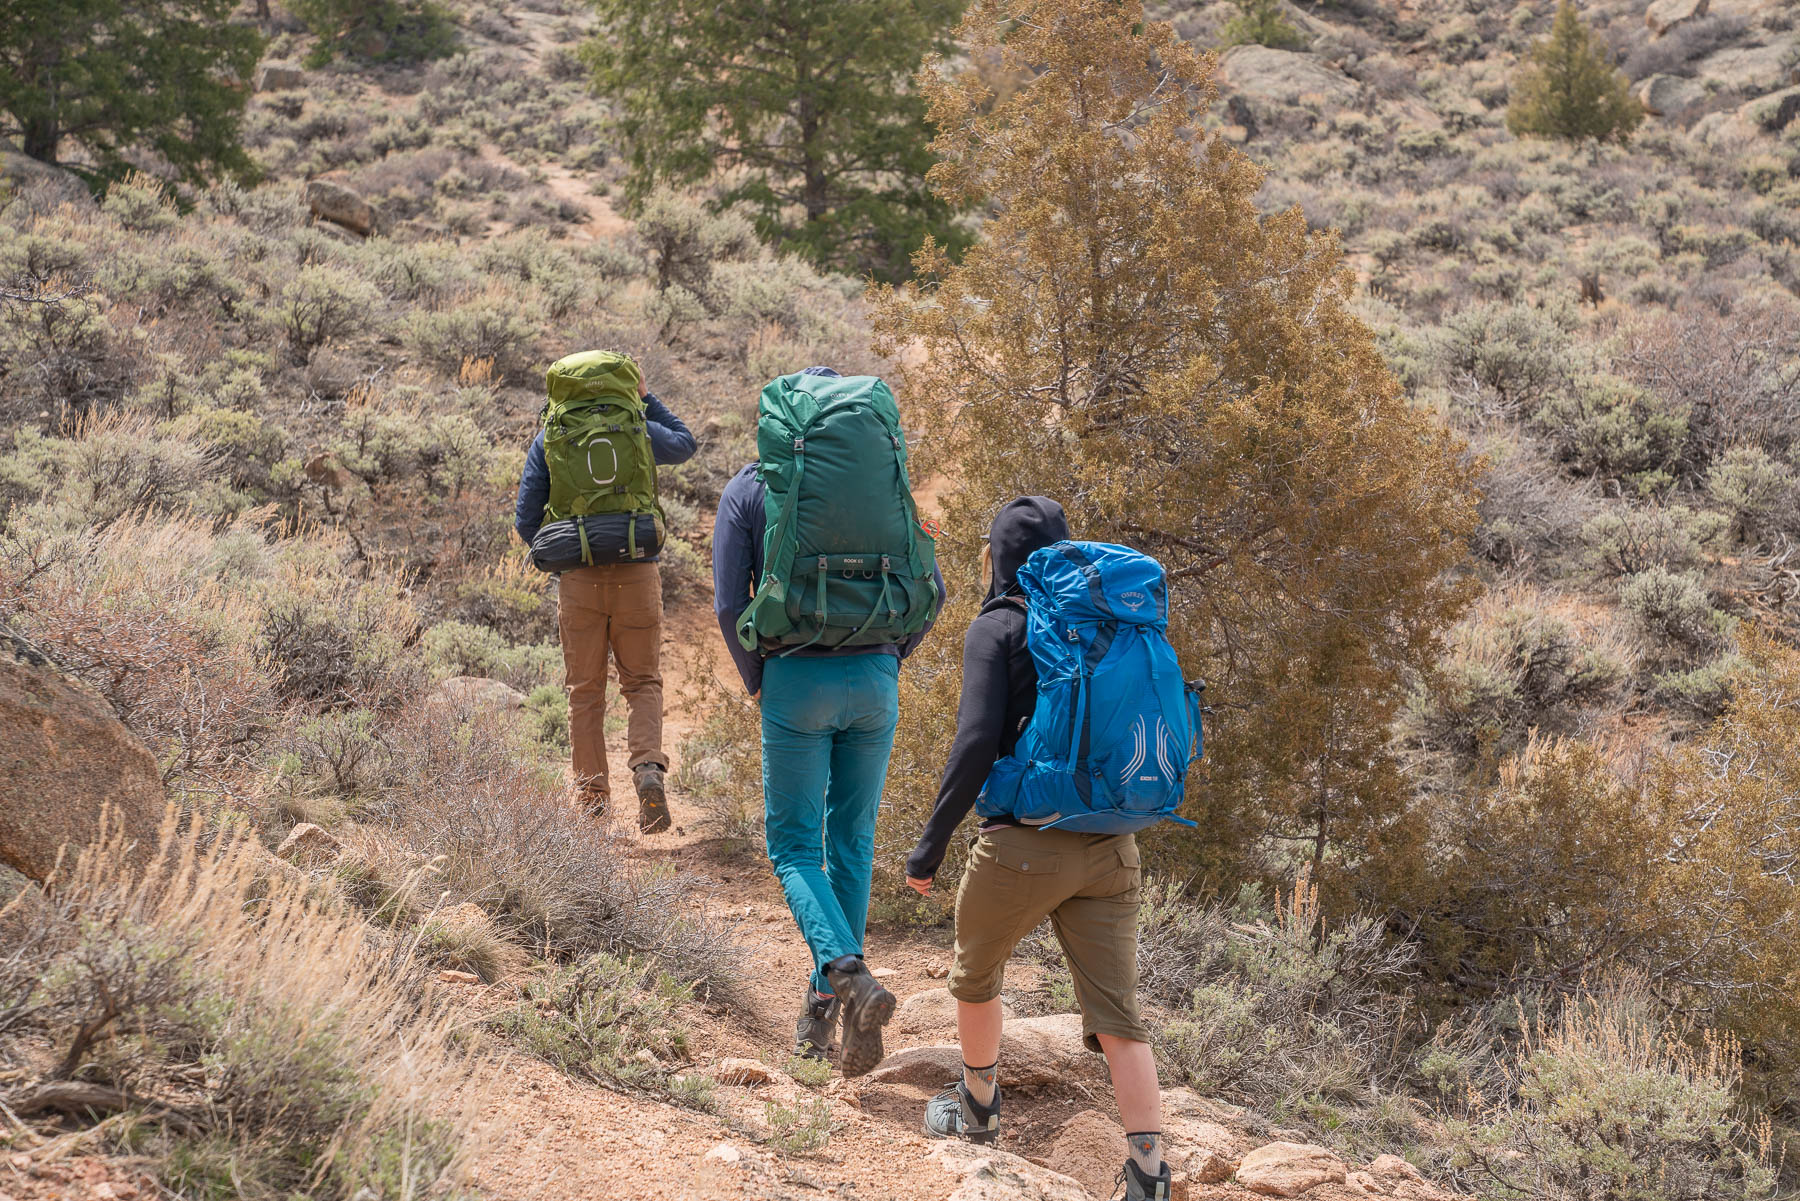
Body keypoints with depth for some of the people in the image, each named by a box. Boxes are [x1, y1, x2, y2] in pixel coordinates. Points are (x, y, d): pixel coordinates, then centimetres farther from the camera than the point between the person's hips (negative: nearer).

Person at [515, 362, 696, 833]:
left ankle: (592, 795, 14)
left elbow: (526, 520, 2)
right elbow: (684, 444, 23)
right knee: (643, 681, 11)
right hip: (637, 572, 0)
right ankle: (648, 767, -13)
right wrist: (647, 398, 24)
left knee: (585, 690, 12)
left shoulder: (548, 439, 2)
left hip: (578, 579, 0)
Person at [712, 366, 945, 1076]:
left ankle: (846, 973, -19)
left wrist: (755, 683, 9)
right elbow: (931, 589, 4)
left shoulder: (748, 490, 2)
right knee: (852, 841, 14)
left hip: (796, 682, -3)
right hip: (874, 683, 3)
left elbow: (729, 604, -5)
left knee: (794, 845, 5)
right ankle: (825, 1005, 17)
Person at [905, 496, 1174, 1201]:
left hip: (1025, 846, -4)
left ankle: (978, 1111, 40)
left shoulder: (998, 629, -6)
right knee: (1116, 1015, 3)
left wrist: (930, 847, -10)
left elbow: (976, 745, -15)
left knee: (975, 977, 23)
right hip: (1109, 850, 4)